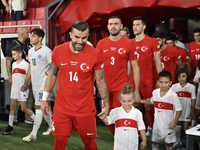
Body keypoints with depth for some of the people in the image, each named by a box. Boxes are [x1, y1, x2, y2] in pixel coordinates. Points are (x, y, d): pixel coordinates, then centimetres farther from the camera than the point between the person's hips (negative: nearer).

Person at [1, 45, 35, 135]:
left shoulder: (26, 64, -8)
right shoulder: (14, 64, 13)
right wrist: (12, 82, 14)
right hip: (14, 89, 7)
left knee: (24, 108, -3)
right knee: (12, 108, 6)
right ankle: (10, 127, 10)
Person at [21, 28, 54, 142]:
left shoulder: (46, 51, -13)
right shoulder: (31, 51, 12)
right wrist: (25, 83, 21)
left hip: (44, 83, -8)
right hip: (35, 84, 8)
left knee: (39, 107, -7)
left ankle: (33, 134, -2)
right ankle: (52, 127, 32)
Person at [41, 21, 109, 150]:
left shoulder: (95, 54, -8)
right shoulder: (58, 51, -3)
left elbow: (101, 81, -1)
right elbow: (52, 75, 8)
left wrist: (106, 104, 0)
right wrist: (44, 99, 10)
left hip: (86, 109, -1)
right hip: (62, 108, 2)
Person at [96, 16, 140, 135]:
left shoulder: (128, 43, -1)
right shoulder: (101, 43, 5)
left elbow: (135, 68, 1)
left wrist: (136, 90, -3)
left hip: (121, 88, -3)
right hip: (105, 88, 3)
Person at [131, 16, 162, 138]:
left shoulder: (152, 41, -2)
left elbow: (158, 61, -1)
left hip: (147, 80, -3)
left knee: (148, 106, 1)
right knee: (135, 106, 5)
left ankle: (151, 128, 22)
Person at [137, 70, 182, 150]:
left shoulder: (173, 95, -17)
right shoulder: (155, 92, -2)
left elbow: (179, 110, -12)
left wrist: (175, 121, -21)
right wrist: (141, 101, 9)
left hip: (168, 124, -4)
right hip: (157, 123, 4)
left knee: (169, 143, 8)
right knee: (154, 141, 14)